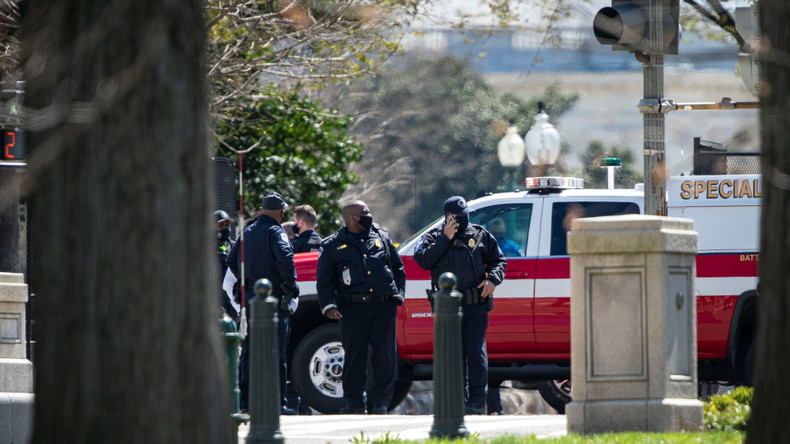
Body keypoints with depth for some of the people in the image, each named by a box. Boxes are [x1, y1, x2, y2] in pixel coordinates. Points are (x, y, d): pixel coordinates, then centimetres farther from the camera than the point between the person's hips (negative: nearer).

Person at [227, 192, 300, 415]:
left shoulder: (248, 232, 13)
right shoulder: (275, 232, -9)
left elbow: (232, 260, 21)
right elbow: (284, 258, -25)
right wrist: (291, 285, -13)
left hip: (249, 297, 7)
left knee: (248, 352, 11)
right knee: (276, 354, -4)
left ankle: (246, 401, 12)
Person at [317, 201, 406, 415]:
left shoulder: (381, 238, 17)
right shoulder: (333, 246, 9)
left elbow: (398, 268, 22)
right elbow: (324, 280, 7)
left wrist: (398, 293, 9)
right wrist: (328, 306, -6)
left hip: (384, 307, 2)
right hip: (353, 308, -2)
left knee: (386, 356, -4)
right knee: (354, 356, 0)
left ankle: (380, 402, 3)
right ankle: (353, 402, 9)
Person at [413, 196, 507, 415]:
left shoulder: (481, 236, 10)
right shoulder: (433, 238, 8)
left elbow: (499, 260, 16)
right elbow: (422, 260, -8)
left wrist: (492, 279, -4)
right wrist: (445, 239, -10)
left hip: (475, 306, -1)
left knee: (476, 352, -8)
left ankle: (477, 402, -7)